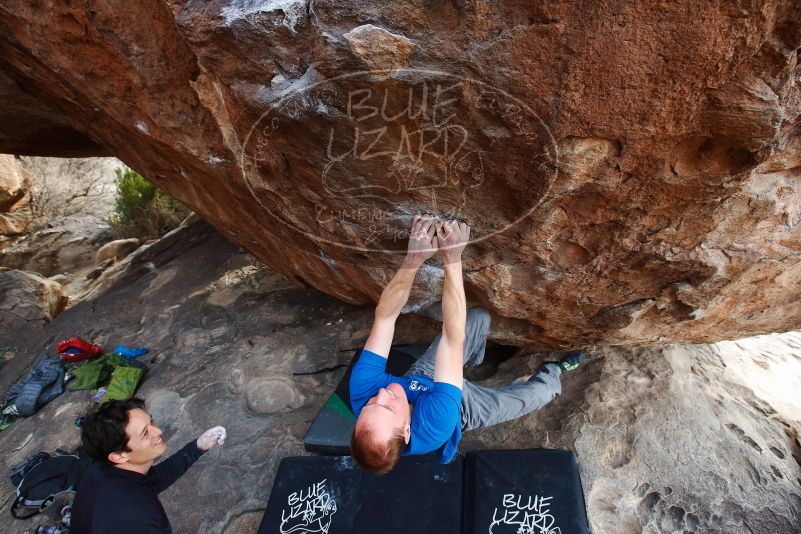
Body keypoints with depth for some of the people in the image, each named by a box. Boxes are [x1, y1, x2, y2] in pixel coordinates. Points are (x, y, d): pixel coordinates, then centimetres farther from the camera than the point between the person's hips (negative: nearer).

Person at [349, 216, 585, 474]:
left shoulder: (362, 393, -39)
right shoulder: (432, 426, -48)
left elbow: (385, 316, -40)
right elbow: (453, 338, -51)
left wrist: (414, 258, -51)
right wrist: (453, 259, -52)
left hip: (418, 378, 3)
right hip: (463, 404, -3)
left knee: (478, 317, 6)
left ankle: (472, 359, 42)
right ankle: (553, 371, 46)